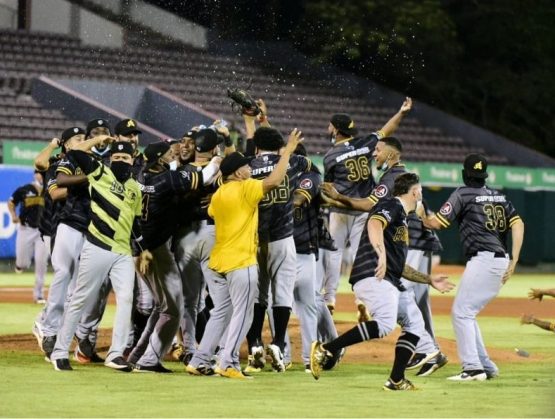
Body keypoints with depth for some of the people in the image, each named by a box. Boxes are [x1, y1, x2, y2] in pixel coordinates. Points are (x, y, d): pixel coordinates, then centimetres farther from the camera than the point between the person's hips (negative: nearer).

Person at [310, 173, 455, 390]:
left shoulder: (402, 219, 31)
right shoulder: (391, 204, 3)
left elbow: (399, 267, 34)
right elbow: (374, 223, -20)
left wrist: (429, 280, 31)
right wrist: (381, 255, -34)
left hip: (389, 283, 11)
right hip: (371, 275, -11)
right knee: (385, 323, -28)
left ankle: (396, 380, 5)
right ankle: (325, 349, -28)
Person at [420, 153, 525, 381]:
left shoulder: (463, 194, -2)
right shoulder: (499, 196, 18)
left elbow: (436, 223, -6)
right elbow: (518, 224, 6)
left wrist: (421, 214, 15)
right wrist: (514, 261, 2)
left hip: (483, 259, -8)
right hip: (501, 260, 8)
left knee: (461, 312, -5)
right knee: (467, 313, 16)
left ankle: (473, 368, -14)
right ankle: (486, 367, 14)